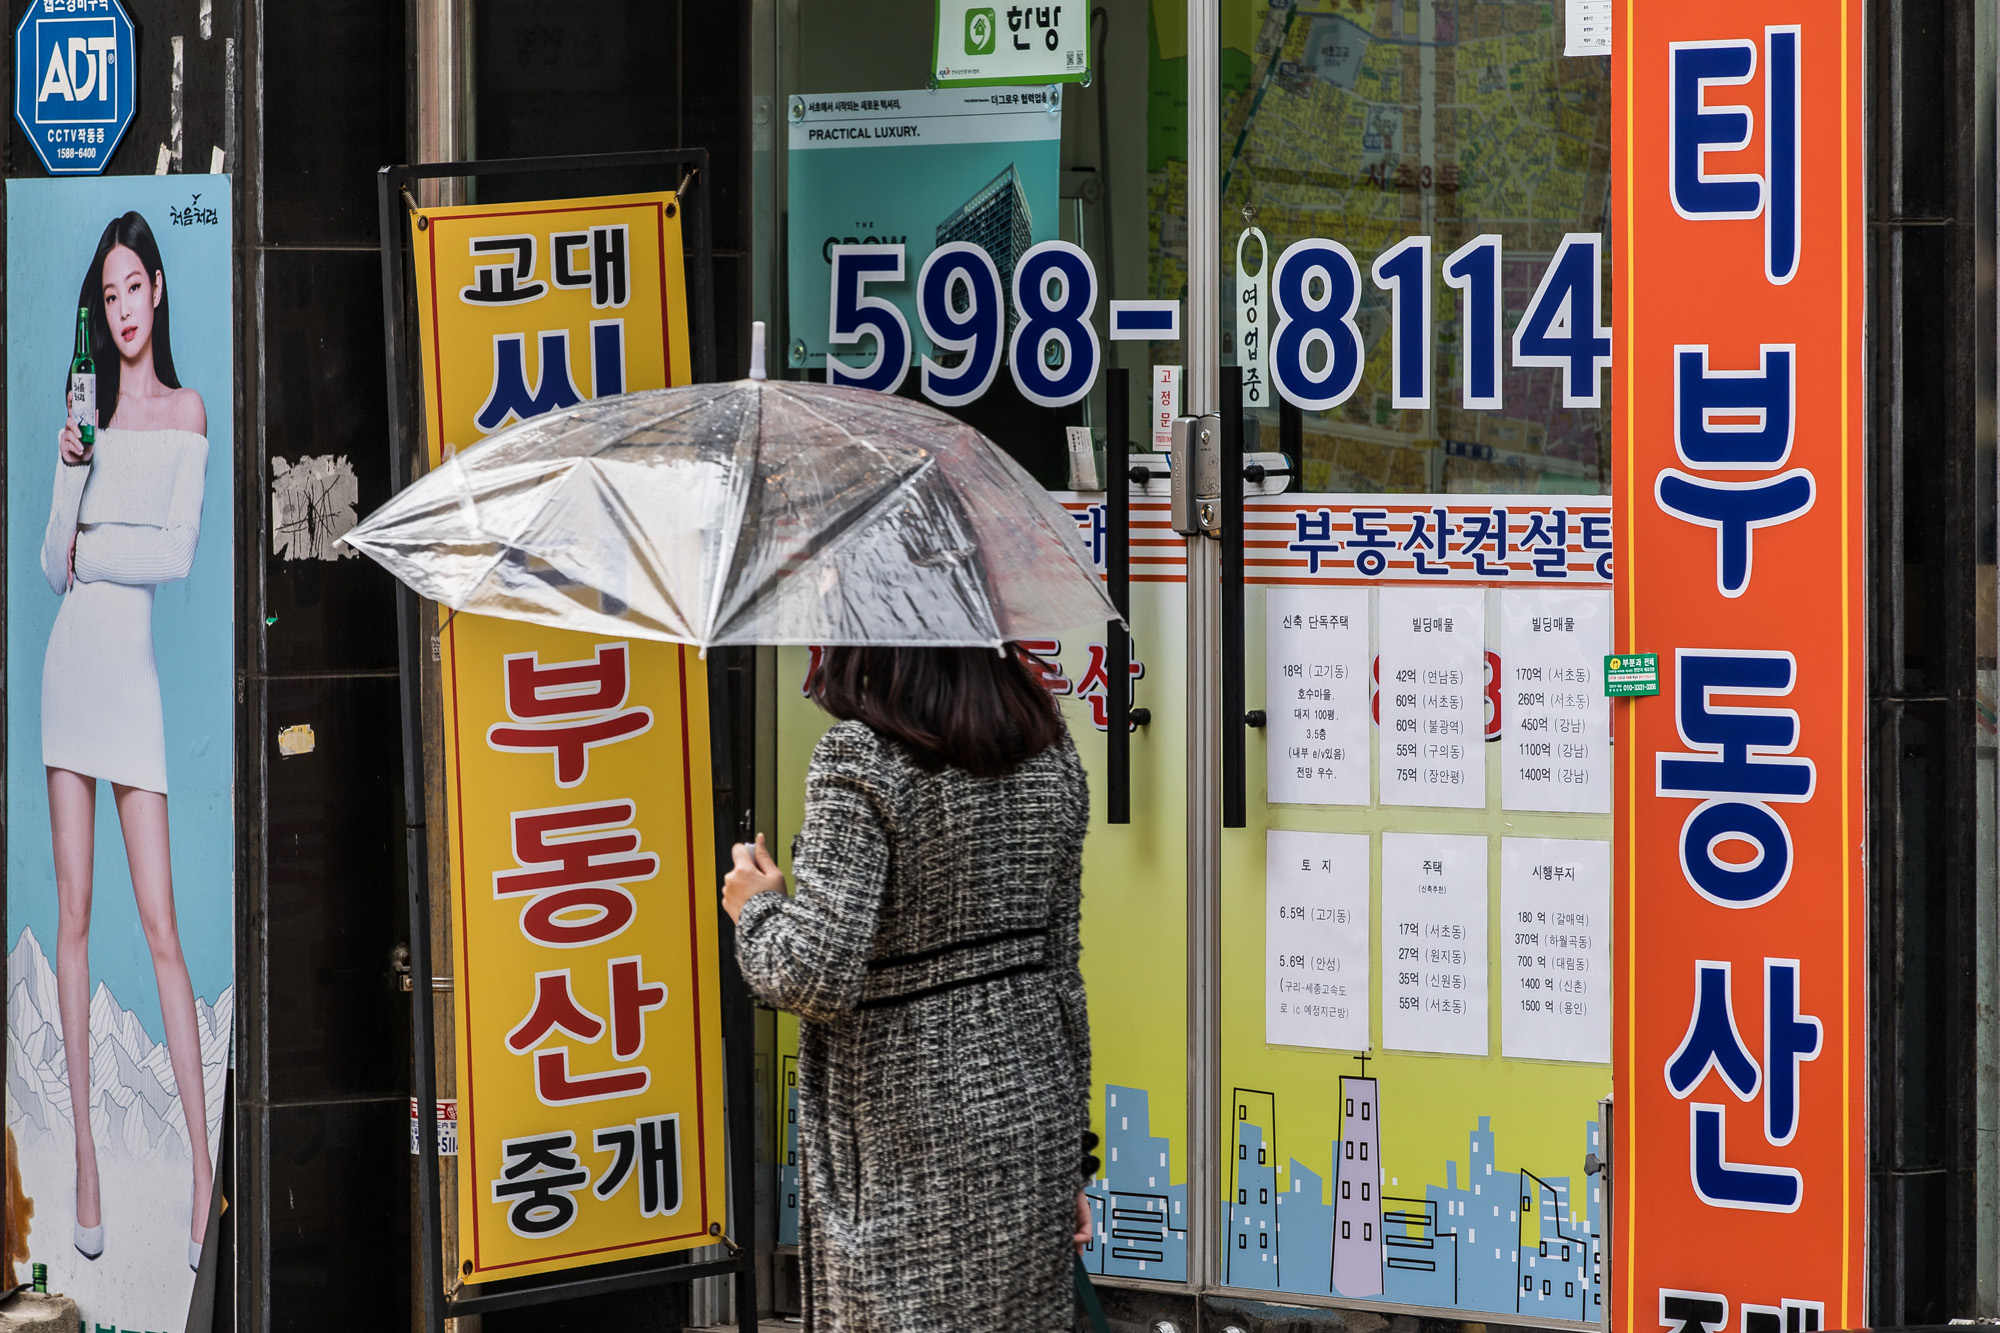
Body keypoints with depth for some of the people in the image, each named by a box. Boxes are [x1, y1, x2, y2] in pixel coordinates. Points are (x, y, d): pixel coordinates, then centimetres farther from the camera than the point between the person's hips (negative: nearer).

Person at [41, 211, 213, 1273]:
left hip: (137, 662, -5)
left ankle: (202, 1165, -7)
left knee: (159, 920, -8)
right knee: (72, 912, 3)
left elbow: (178, 552, -9)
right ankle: (83, 1153, 6)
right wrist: (69, 472, -8)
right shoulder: (89, 413, 14)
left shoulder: (185, 411, 1)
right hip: (72, 659, 5)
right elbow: (53, 564, 6)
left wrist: (89, 551, -1)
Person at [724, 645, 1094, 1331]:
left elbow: (821, 977, -22)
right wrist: (1071, 1154, 15)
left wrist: (757, 909, 0)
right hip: (1030, 1112, 6)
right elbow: (1062, 965, 9)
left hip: (906, 1140, -6)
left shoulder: (859, 757, -15)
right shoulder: (1047, 748, 4)